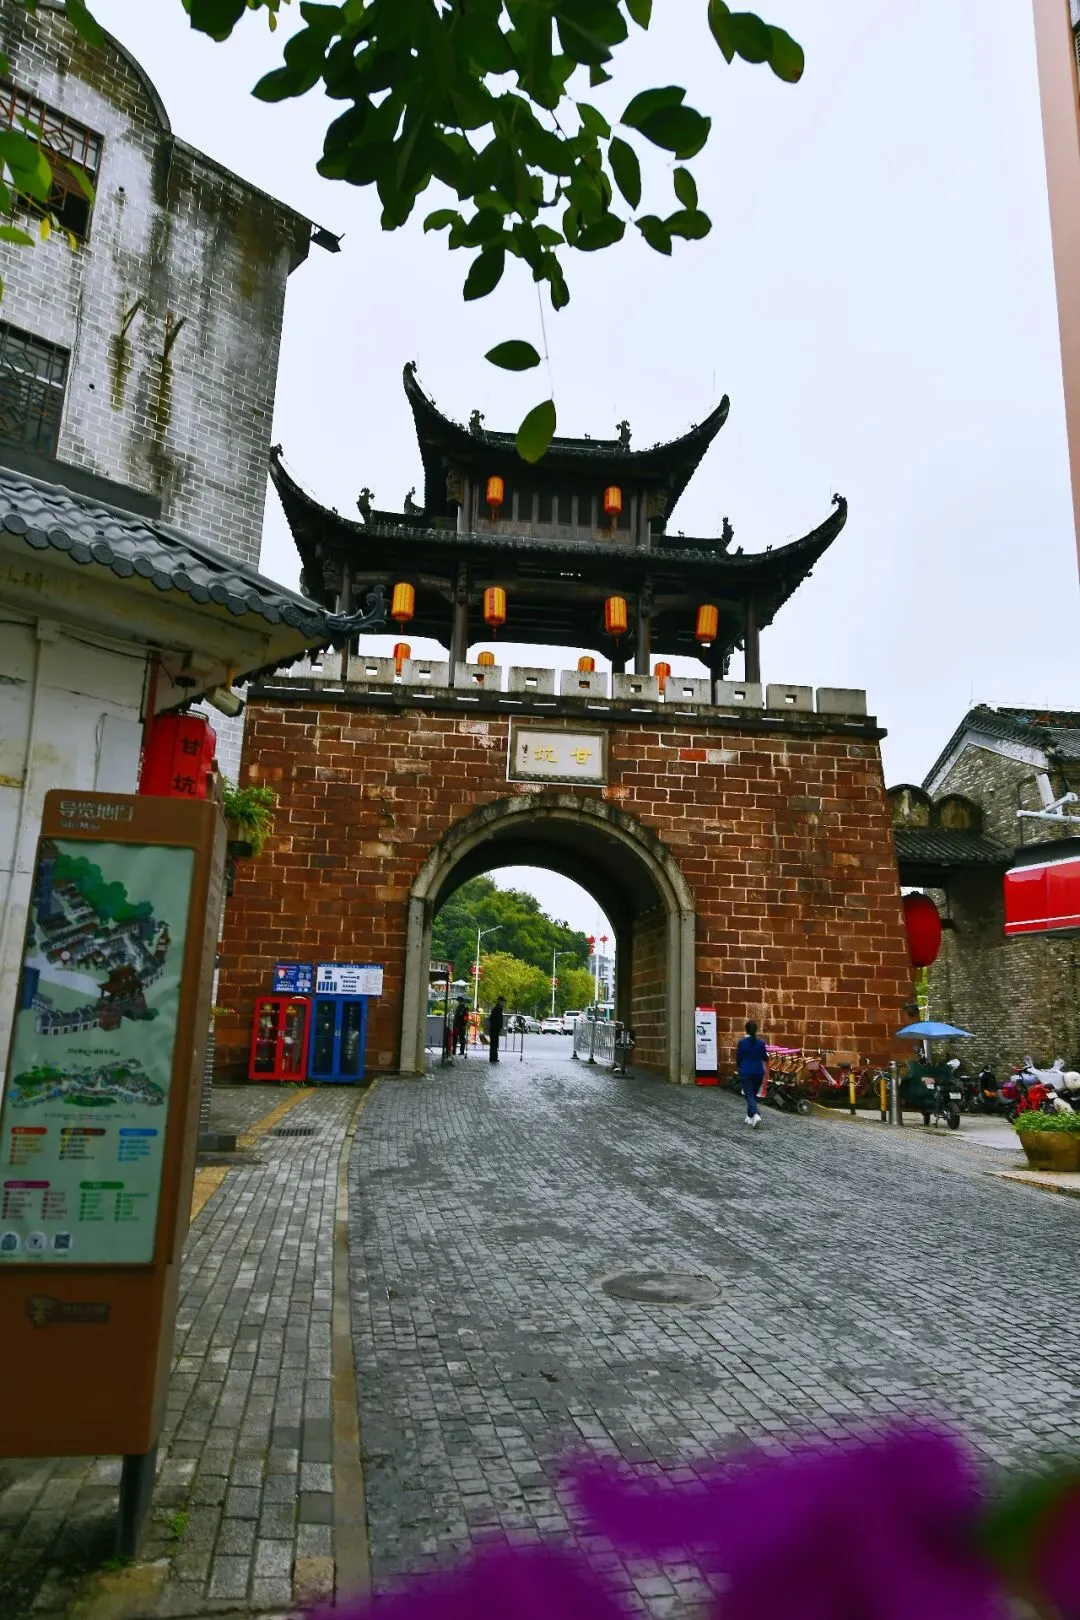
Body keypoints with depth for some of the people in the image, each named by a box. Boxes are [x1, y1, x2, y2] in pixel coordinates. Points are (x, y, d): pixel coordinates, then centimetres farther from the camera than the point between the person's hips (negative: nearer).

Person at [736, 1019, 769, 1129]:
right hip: (758, 1072, 3)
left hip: (745, 1073, -3)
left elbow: (738, 1059, -2)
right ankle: (749, 1117, 30)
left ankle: (755, 1115, -24)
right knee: (754, 1095, 20)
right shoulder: (761, 1042, -4)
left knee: (749, 1096, -2)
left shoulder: (742, 1042, -10)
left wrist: (739, 1069, 18)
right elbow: (765, 1059, 5)